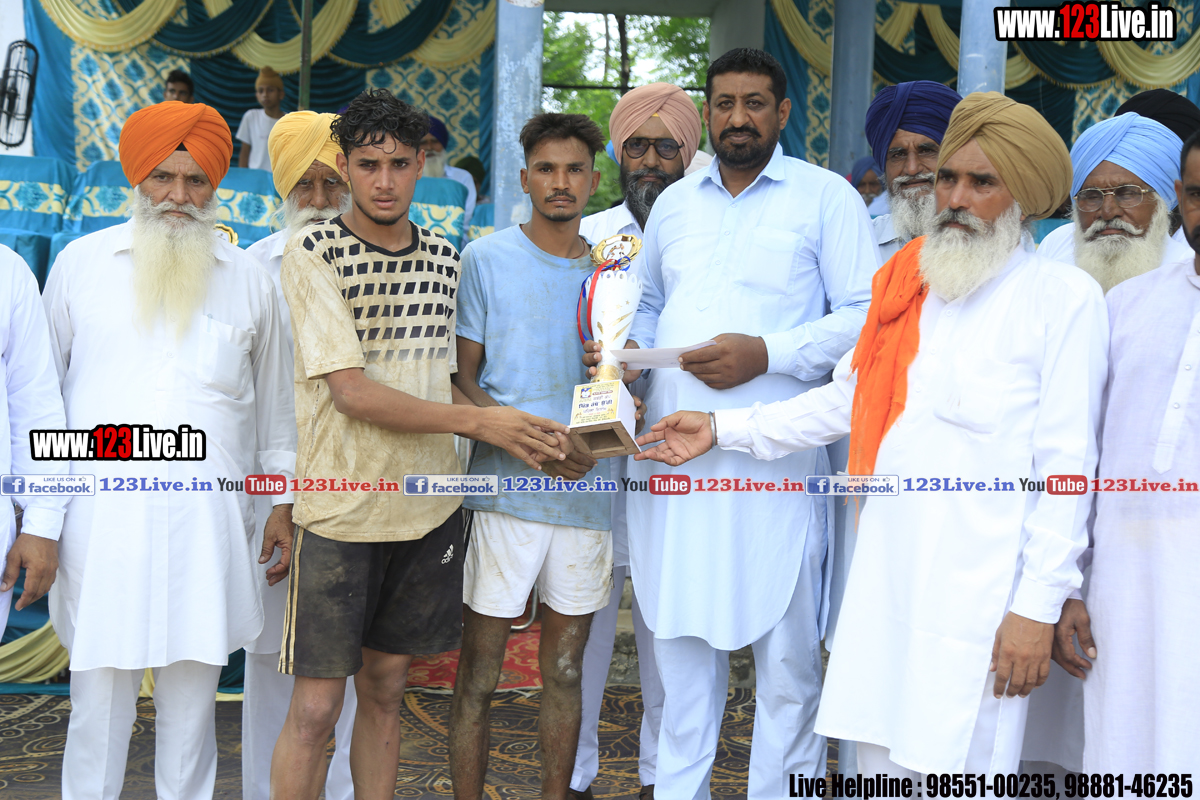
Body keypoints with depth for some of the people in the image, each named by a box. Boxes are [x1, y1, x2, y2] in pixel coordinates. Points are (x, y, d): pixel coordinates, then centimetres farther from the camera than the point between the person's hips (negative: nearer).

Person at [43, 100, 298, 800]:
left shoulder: (249, 280, 10)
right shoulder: (81, 263, 8)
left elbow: (275, 402, 16)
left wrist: (283, 502, 13)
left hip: (207, 516, 1)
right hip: (101, 513, -1)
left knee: (192, 696, 8)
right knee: (100, 695, 2)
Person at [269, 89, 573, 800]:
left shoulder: (444, 258, 8)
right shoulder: (313, 253, -9)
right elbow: (353, 393, -17)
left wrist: (523, 438, -1)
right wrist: (481, 420, -20)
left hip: (428, 506, 5)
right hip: (343, 508, -5)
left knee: (385, 689, 15)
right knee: (315, 706, 0)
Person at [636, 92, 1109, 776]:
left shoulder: (1065, 296, -4)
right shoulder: (908, 283, 14)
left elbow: (1066, 467, -8)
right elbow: (845, 401, 22)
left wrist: (1039, 606, -12)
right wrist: (722, 429, 20)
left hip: (982, 588, -5)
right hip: (887, 576, 6)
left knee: (961, 770, -2)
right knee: (881, 764, 12)